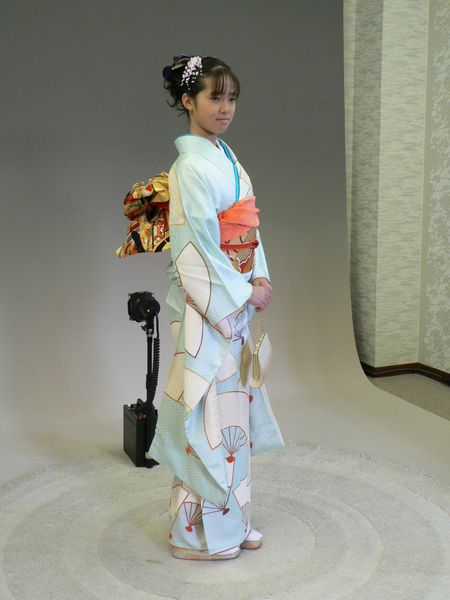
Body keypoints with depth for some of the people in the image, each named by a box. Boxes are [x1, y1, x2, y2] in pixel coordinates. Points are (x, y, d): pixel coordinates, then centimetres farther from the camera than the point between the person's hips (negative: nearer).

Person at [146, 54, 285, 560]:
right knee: (207, 405, -2)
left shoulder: (226, 157, 14)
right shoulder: (193, 164, -14)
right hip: (207, 300, -9)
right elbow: (202, 244, -17)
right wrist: (246, 291, -10)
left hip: (237, 298, 9)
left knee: (231, 401, 14)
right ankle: (197, 532, 13)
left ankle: (230, 516, 27)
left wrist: (261, 278, 0)